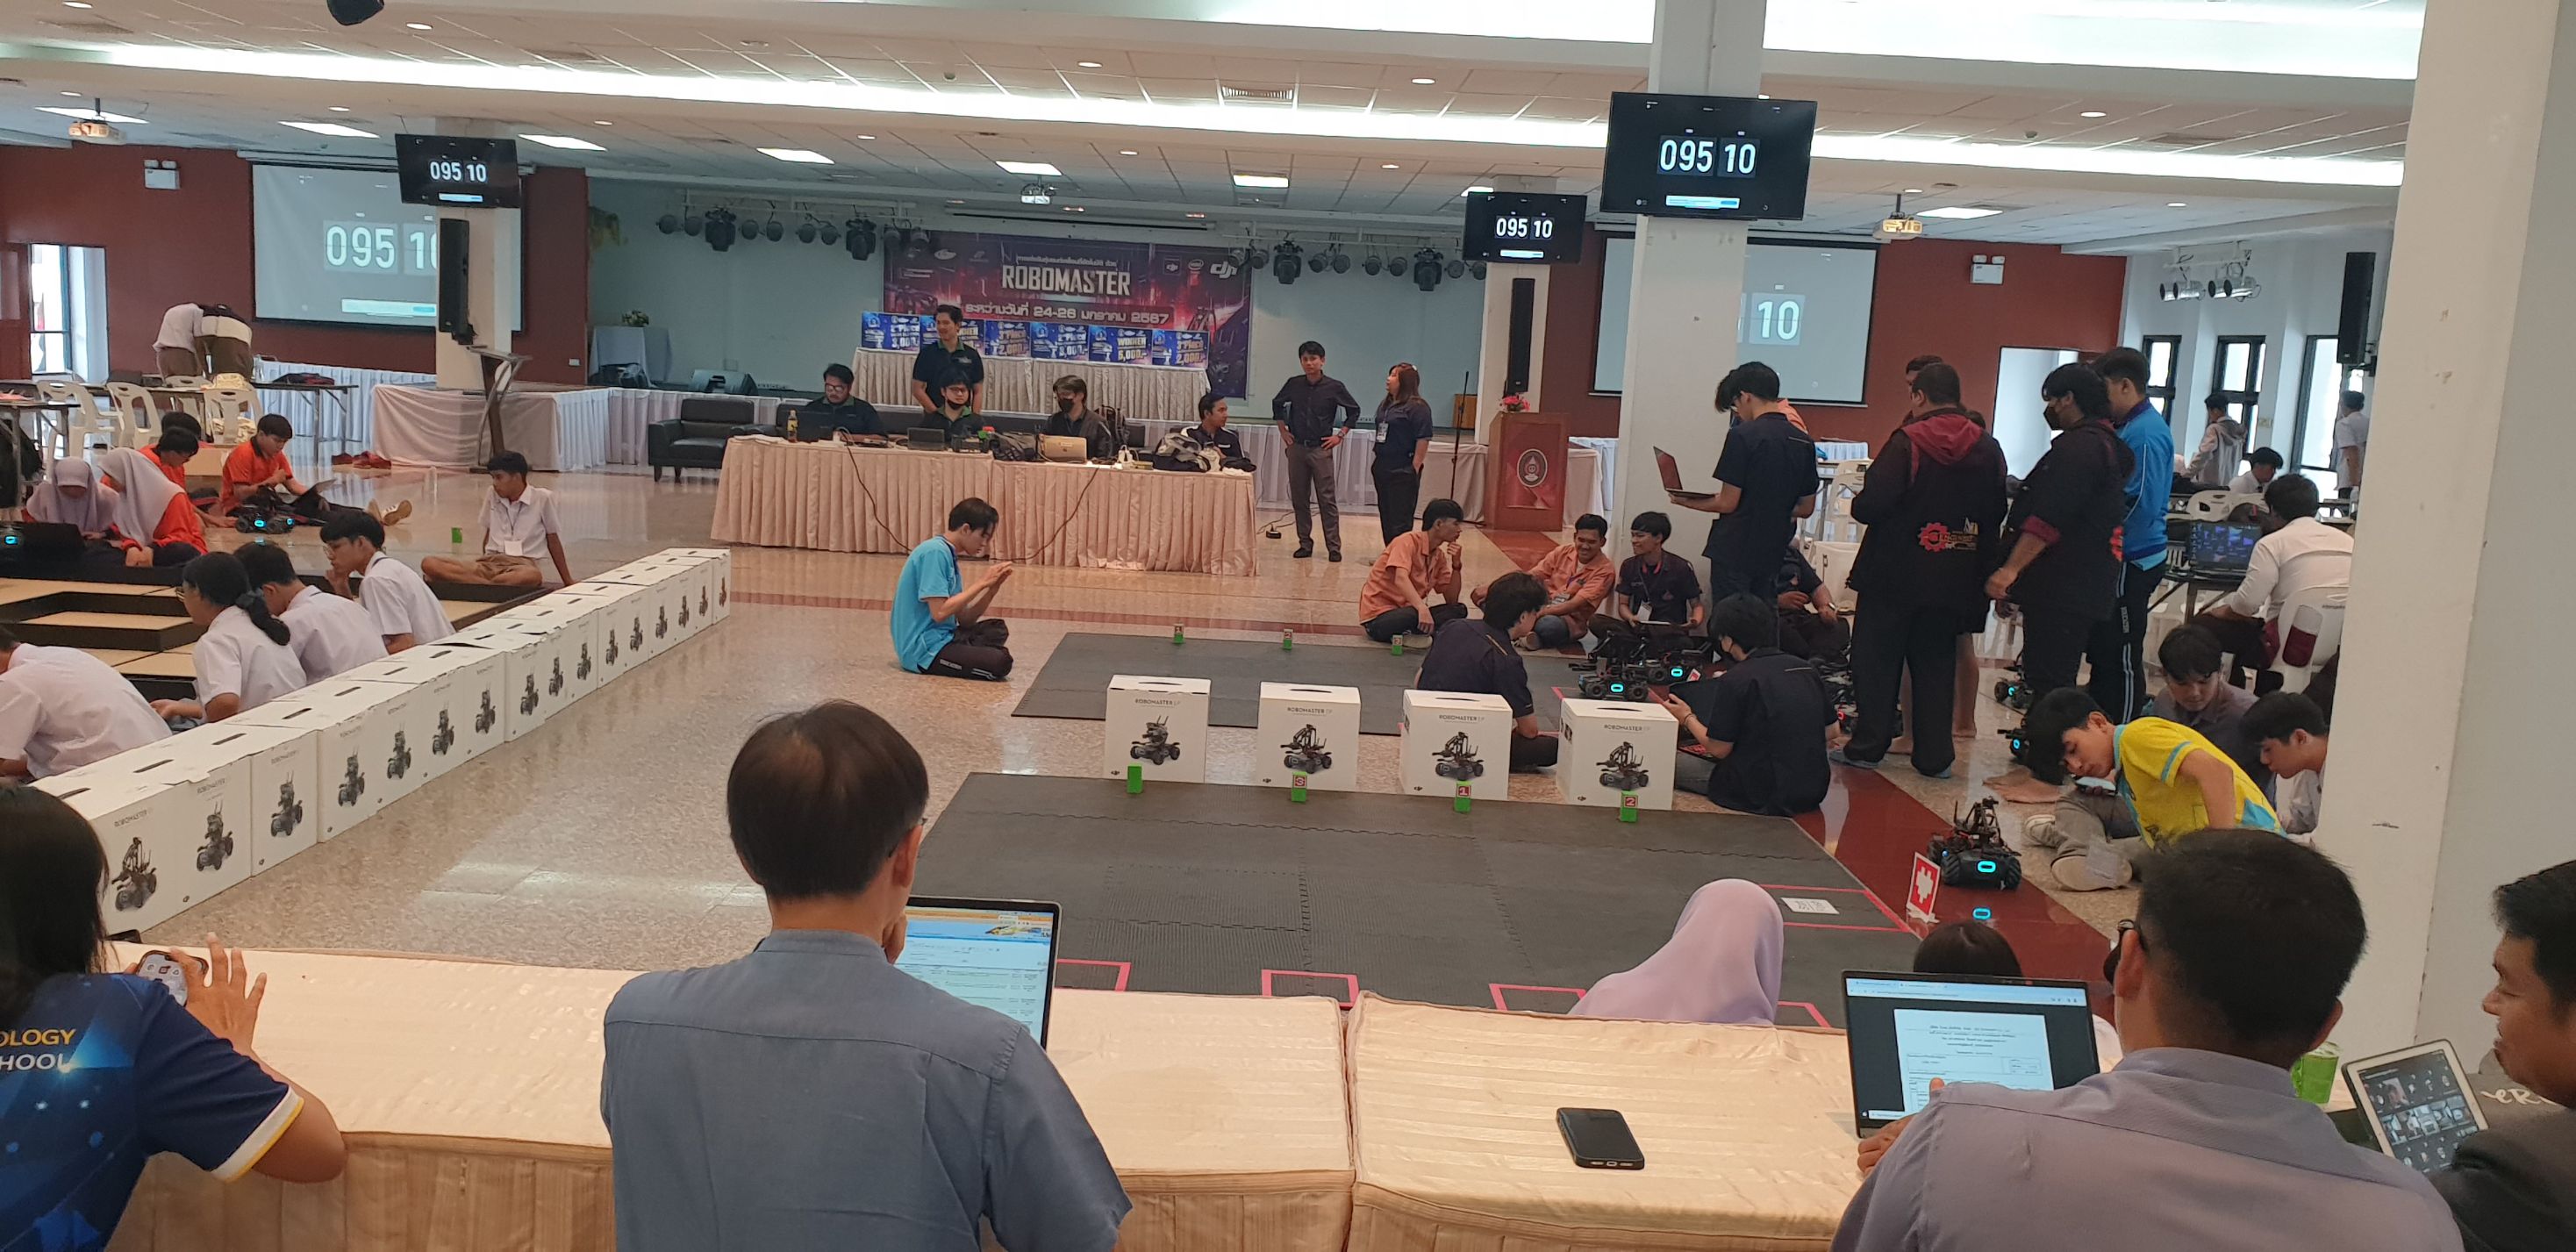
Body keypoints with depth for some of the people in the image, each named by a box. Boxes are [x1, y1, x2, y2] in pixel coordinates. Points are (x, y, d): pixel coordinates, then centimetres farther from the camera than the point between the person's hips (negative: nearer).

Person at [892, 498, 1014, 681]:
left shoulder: (948, 555, 15)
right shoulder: (935, 552, -15)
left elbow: (964, 619, 12)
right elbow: (939, 612, -23)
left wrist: (993, 587, 0)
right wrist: (981, 583, -15)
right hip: (924, 649, -10)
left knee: (997, 629, 24)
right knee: (1000, 662, -22)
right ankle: (930, 665, -5)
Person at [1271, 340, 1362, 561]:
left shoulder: (1334, 387, -4)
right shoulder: (1293, 385, 3)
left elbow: (1354, 411, 7)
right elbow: (1277, 404, 21)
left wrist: (1340, 435, 1)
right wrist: (1283, 430, 14)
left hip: (1321, 449, -3)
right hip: (1296, 447, 3)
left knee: (1327, 499, -6)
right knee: (1299, 498, 6)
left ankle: (1333, 547, -4)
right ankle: (1305, 543, 15)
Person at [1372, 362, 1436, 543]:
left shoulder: (1417, 407, -10)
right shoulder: (1385, 404, 15)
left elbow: (1423, 440, -15)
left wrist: (1415, 468, -18)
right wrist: (1376, 463, 17)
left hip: (1403, 472, -9)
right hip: (1383, 468, 9)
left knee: (1400, 522, -6)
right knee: (1385, 518, 14)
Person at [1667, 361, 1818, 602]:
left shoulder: (1743, 436, -13)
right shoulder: (1804, 442, 5)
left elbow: (1728, 503, -13)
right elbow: (1806, 507, 11)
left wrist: (1688, 502, 3)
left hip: (1734, 552, -6)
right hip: (1771, 554, 6)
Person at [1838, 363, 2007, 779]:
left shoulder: (1906, 442, -15)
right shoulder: (1988, 449, 2)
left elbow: (1872, 506, -21)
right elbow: (1996, 514, 6)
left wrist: (1858, 502, 1)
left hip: (1895, 573, -4)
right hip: (1953, 580, 5)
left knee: (1877, 659, 7)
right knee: (1936, 665, 12)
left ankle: (1867, 747, 10)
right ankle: (1935, 756, 13)